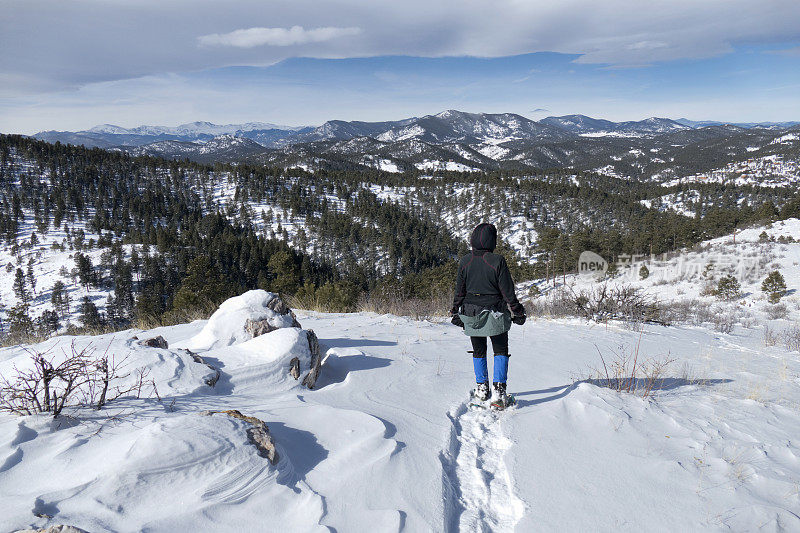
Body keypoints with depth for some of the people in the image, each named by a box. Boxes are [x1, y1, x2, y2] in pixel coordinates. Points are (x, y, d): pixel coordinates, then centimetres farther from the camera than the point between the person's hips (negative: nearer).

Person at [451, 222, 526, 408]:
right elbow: (507, 290, -10)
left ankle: (482, 388, 28)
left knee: (479, 352, 19)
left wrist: (456, 312, 15)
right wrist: (518, 311, 1)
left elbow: (459, 290, 3)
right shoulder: (497, 261, -15)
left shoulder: (465, 261, -4)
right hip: (495, 316, -3)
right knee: (501, 352, 10)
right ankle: (499, 390, -1)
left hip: (471, 315, 3)